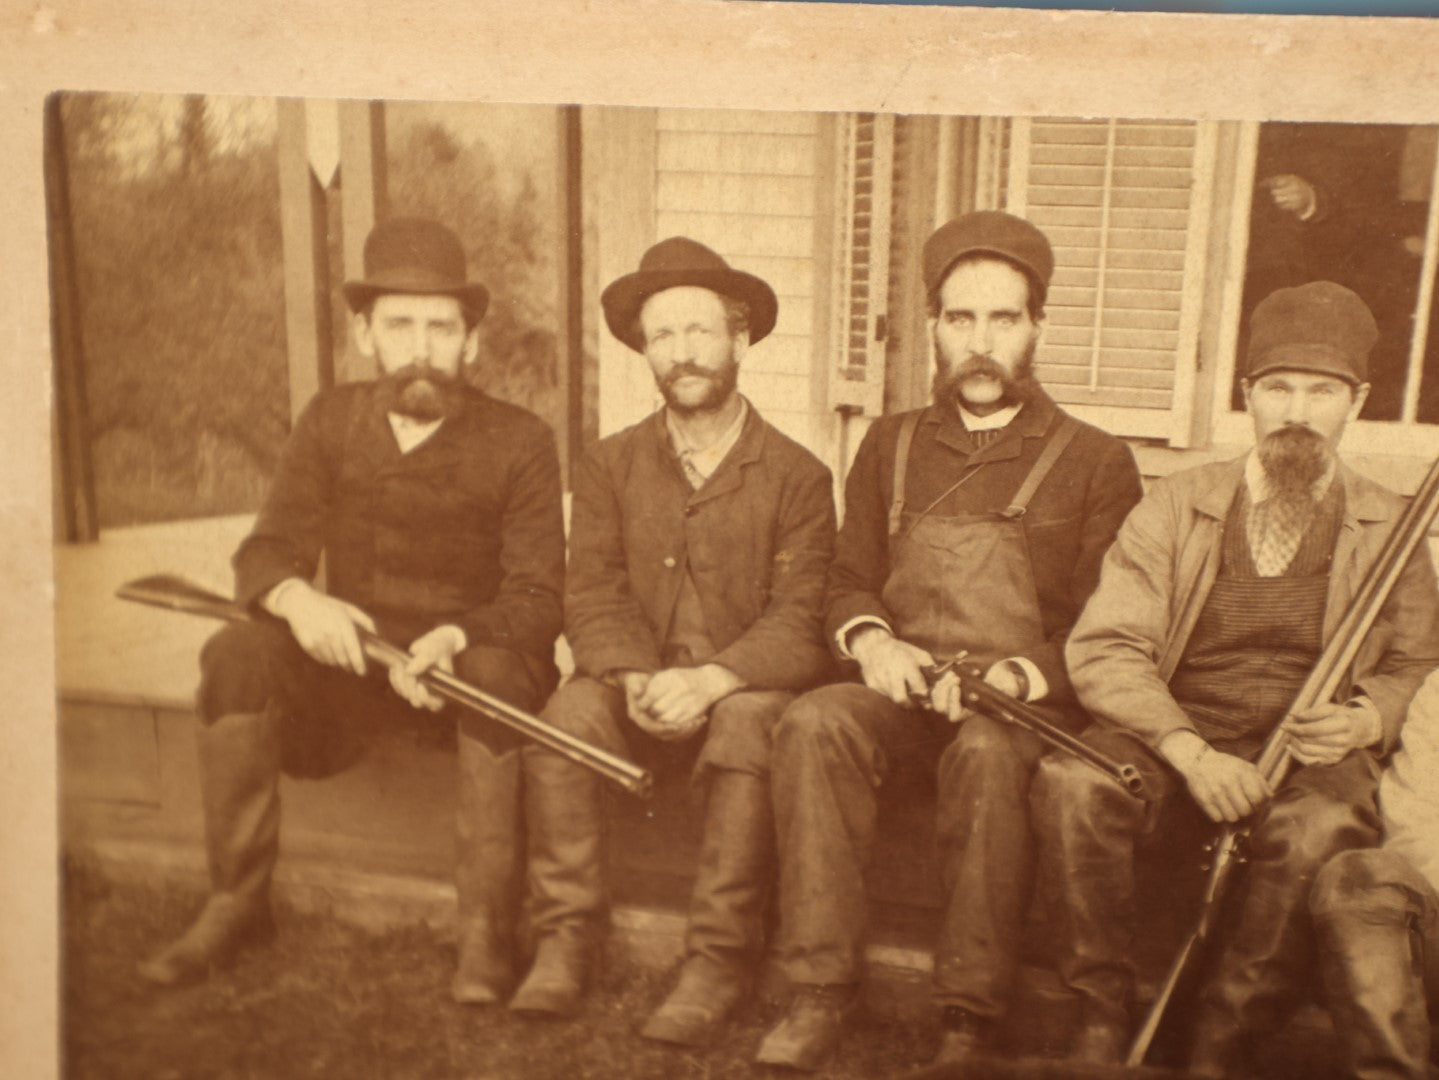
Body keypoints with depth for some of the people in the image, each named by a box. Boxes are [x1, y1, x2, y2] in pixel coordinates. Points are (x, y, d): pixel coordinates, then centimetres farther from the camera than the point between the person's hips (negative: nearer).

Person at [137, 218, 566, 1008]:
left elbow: (537, 599, -11)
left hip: (474, 655, -3)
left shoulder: (519, 442, -6)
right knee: (237, 655, -24)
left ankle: (486, 930, -24)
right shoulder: (330, 422, 4)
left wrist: (457, 639, -32)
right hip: (349, 652, 3)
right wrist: (296, 598, -26)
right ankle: (236, 901, -11)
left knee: (499, 674, -36)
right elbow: (266, 552, -1)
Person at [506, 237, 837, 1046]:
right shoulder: (612, 466, 9)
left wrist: (711, 680, -25)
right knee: (565, 716, -27)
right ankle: (566, 942, -16)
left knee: (748, 729, -34)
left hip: (746, 685, -2)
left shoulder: (796, 475, 0)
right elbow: (594, 597, 1)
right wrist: (636, 677, -19)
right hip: (640, 682, 3)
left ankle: (720, 962, -24)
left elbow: (800, 621, -8)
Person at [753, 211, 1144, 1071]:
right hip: (902, 683, 3)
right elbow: (850, 581, 17)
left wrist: (1012, 677, -17)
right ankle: (823, 990, -23)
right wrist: (872, 643, -6)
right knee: (814, 722, -29)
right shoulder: (892, 446, 19)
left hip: (1029, 703, -3)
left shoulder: (1096, 462, 8)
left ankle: (974, 1013, -23)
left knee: (986, 749, -37)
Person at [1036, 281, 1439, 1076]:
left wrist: (1366, 719, -10)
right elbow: (1103, 649, -2)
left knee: (1318, 829, -35)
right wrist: (1190, 752, -18)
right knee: (1073, 784, -31)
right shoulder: (1176, 505, 7)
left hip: (1309, 749, 0)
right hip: (1173, 732, 1)